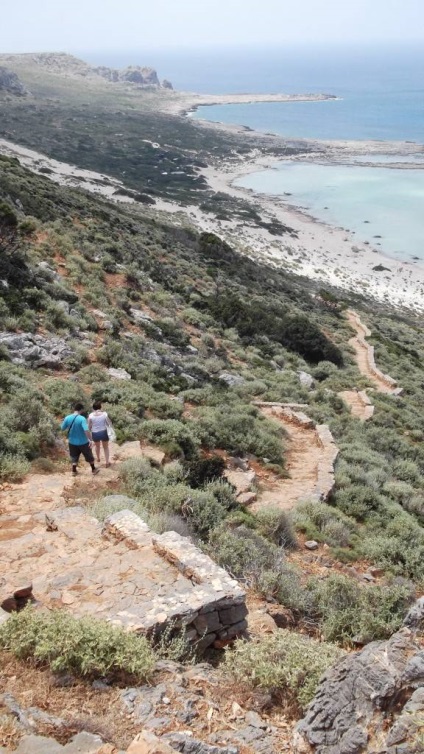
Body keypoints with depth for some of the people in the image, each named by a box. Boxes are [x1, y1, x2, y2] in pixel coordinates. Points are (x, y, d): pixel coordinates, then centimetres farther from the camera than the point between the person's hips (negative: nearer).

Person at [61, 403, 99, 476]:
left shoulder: (67, 418, -9)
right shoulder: (82, 419, -24)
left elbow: (62, 428, 3)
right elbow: (86, 430, -32)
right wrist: (90, 440, -22)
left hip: (72, 442, 3)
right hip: (83, 442, -3)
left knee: (74, 457, 22)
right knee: (89, 456, 17)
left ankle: (74, 471, 29)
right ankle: (93, 469, 32)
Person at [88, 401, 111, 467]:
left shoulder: (91, 415, -14)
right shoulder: (104, 414, -16)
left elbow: (89, 426, -6)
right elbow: (109, 424, -8)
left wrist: (90, 431, 15)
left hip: (95, 433, 1)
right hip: (103, 432, -1)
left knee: (97, 446, 31)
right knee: (105, 447, 20)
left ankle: (98, 458, 51)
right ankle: (107, 462, 21)